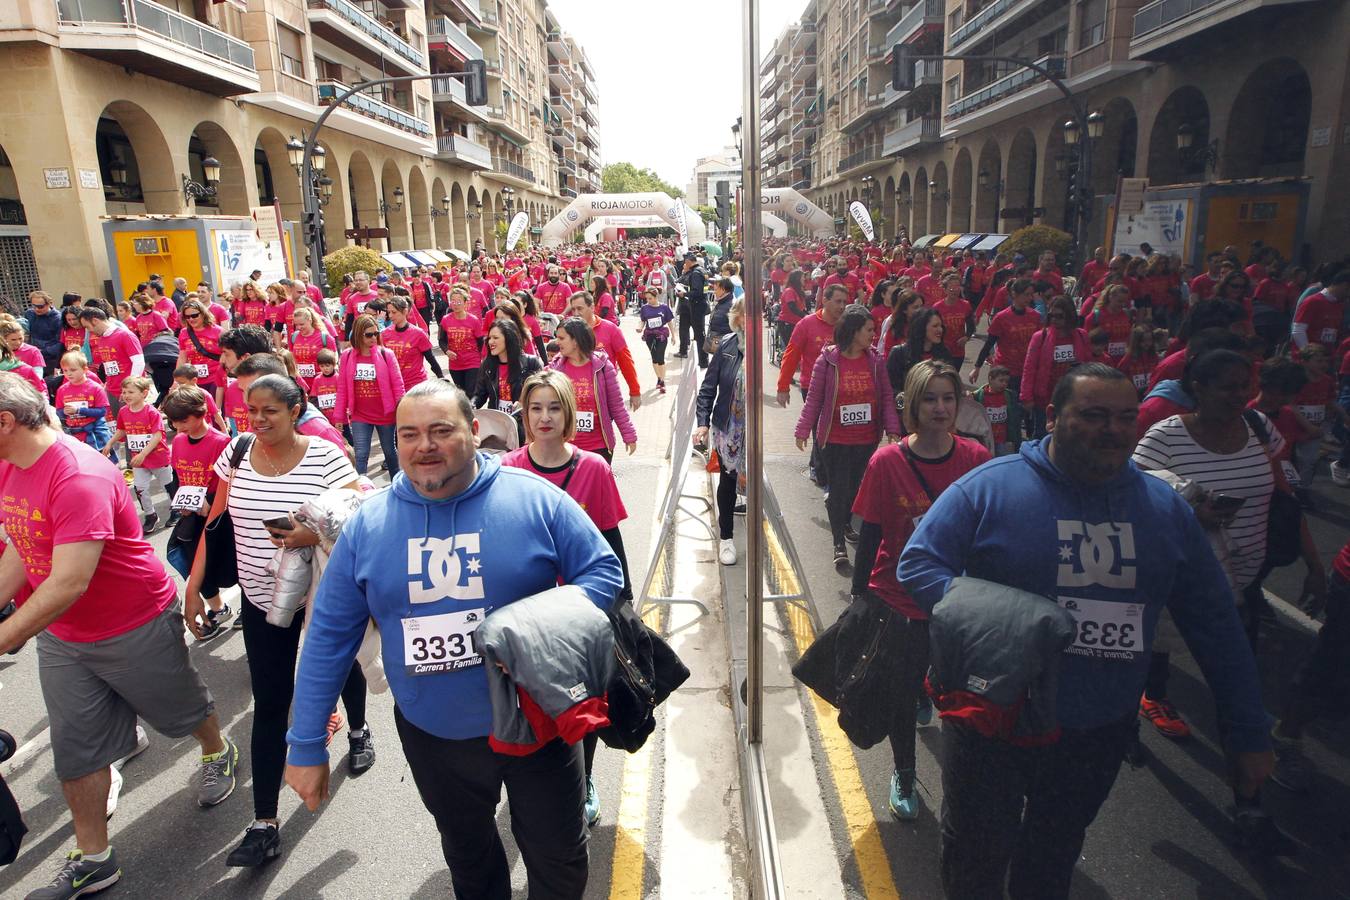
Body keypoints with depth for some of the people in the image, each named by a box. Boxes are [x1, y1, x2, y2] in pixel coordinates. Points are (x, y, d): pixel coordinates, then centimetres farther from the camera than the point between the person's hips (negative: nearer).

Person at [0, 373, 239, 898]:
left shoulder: (79, 476, -30)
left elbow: (68, 584, -33)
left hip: (136, 628, -7)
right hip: (60, 636, 8)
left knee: (180, 710, 18)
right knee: (75, 748, 13)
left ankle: (218, 754, 49)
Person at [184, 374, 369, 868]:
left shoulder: (325, 456, -16)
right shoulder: (236, 451, -4)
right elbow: (216, 523, 3)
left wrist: (315, 535, -33)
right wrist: (193, 586, 2)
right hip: (262, 600, 2)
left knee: (342, 665, 23)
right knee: (269, 705, 3)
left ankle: (358, 730, 54)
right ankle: (264, 824, 10)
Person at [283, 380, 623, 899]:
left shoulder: (535, 499, -14)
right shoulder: (367, 524, -6)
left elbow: (603, 570, -8)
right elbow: (329, 637, -1)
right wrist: (306, 745, 1)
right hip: (432, 735, 2)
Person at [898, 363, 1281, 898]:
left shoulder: (1164, 508, -1)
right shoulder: (989, 487, -15)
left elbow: (1215, 625, 5)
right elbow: (917, 563, -14)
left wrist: (1248, 733, 5)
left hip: (1101, 733, 4)